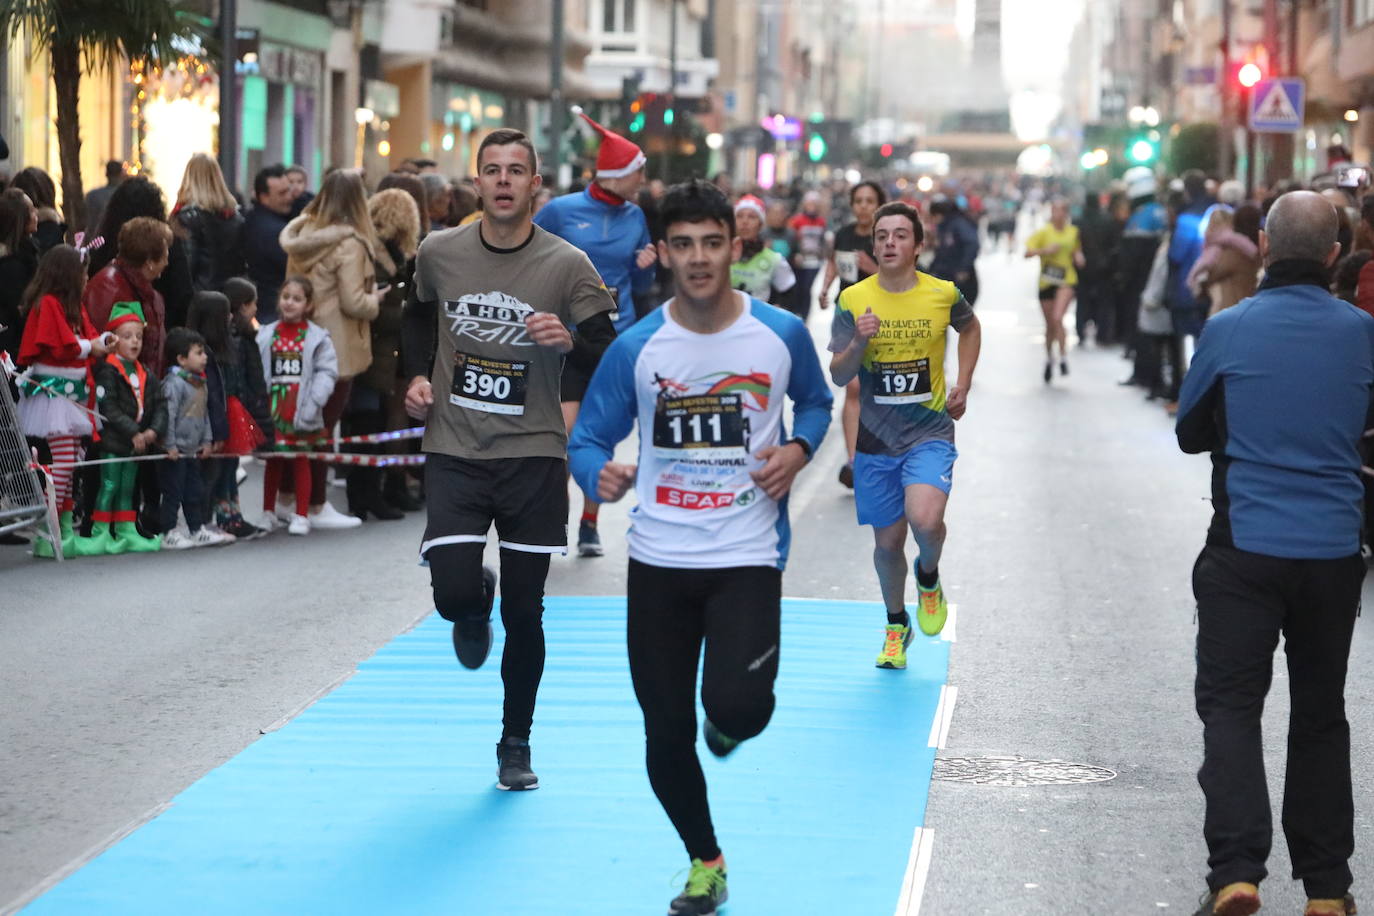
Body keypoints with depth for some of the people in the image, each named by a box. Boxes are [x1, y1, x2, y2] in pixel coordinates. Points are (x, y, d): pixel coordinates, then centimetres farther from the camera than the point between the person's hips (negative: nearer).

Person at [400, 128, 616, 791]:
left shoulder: (567, 266, -6)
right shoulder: (439, 253, 1)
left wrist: (570, 341, -24)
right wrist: (417, 375, 7)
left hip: (534, 455, -1)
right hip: (454, 452, 1)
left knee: (524, 612, 4)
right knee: (454, 594, -15)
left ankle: (515, 744, 23)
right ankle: (477, 608, 25)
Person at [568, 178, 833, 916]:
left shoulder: (781, 335, -4)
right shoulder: (635, 349, -5)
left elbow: (816, 401, 15)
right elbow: (587, 439, 1)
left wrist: (796, 450, -6)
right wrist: (602, 473, -23)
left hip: (747, 556, -1)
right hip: (659, 558, 2)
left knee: (738, 709, -21)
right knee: (666, 733, 6)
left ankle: (726, 718, 19)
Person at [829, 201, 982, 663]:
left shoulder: (943, 295, -4)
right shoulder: (853, 301, -5)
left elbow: (970, 328, 19)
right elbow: (839, 376, -6)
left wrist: (963, 386, 10)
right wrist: (858, 341, -25)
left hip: (930, 433, -1)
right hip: (876, 439, 1)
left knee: (925, 520, -25)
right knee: (888, 542, 9)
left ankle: (928, 576, 9)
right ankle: (896, 625, 34)